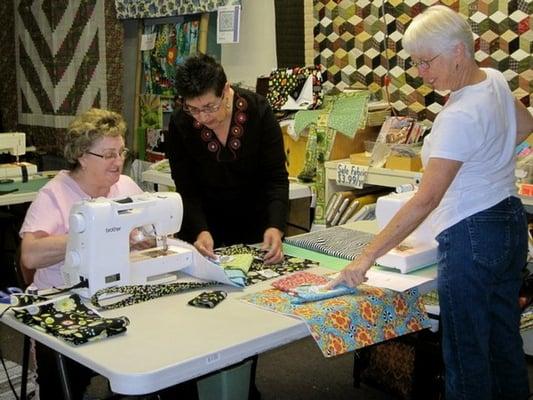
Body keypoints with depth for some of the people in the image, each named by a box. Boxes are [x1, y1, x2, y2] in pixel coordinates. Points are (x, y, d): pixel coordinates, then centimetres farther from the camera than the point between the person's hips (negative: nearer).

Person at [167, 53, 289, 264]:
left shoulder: (258, 111, -20)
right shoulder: (180, 124, -18)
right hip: (203, 222, 0)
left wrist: (275, 228, -34)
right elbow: (186, 190, -16)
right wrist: (200, 231, -33)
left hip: (255, 222, 0)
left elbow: (276, 177, -19)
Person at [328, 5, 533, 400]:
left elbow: (426, 200, -30)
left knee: (466, 354, 3)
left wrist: (366, 257, -30)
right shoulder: (495, 79, 3)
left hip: (471, 238, -10)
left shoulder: (459, 117, -25)